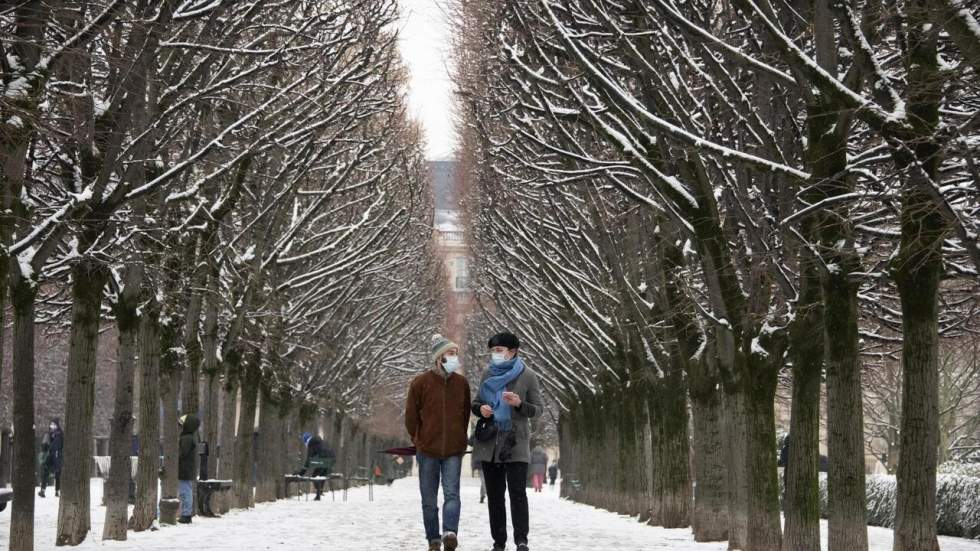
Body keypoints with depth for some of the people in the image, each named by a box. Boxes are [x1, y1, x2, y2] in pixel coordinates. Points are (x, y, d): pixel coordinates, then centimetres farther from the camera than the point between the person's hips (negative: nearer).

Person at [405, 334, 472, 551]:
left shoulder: (461, 383, 4)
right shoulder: (420, 383, -4)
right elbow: (411, 416, 4)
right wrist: (418, 441, 9)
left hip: (454, 449, 1)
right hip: (427, 450, -1)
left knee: (452, 493, -14)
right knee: (429, 499, 6)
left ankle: (450, 532, -26)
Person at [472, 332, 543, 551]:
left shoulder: (527, 376, -2)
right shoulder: (488, 375, 10)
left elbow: (537, 409, 0)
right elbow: (476, 403, 18)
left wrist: (519, 404, -21)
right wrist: (480, 408, -6)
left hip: (515, 443, -4)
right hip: (489, 442, 4)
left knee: (517, 492, -12)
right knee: (494, 494, 6)